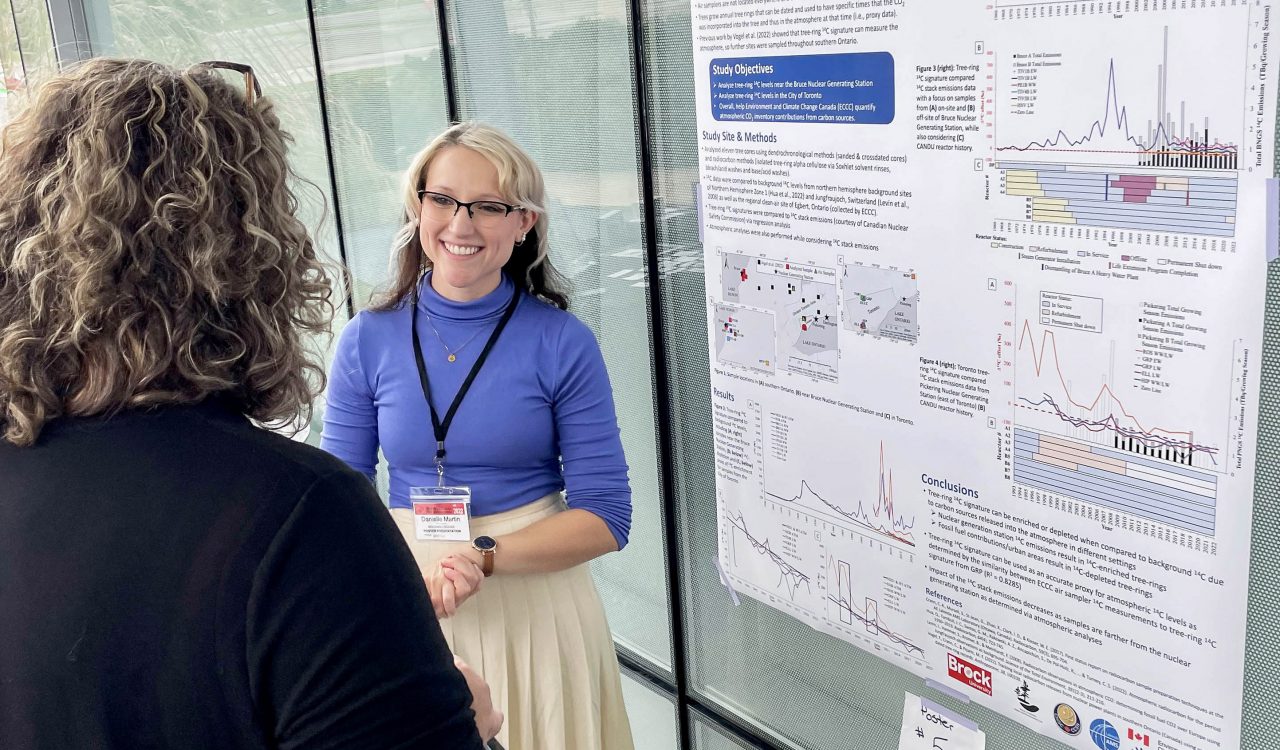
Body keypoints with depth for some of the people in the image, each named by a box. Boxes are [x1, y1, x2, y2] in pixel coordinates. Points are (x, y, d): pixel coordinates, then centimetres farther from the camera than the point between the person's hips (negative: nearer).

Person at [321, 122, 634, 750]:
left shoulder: (563, 343, -11)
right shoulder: (367, 341, -5)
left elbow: (605, 516, -9)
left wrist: (482, 556, -21)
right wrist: (415, 570, -19)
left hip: (535, 604, -1)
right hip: (406, 602, 2)